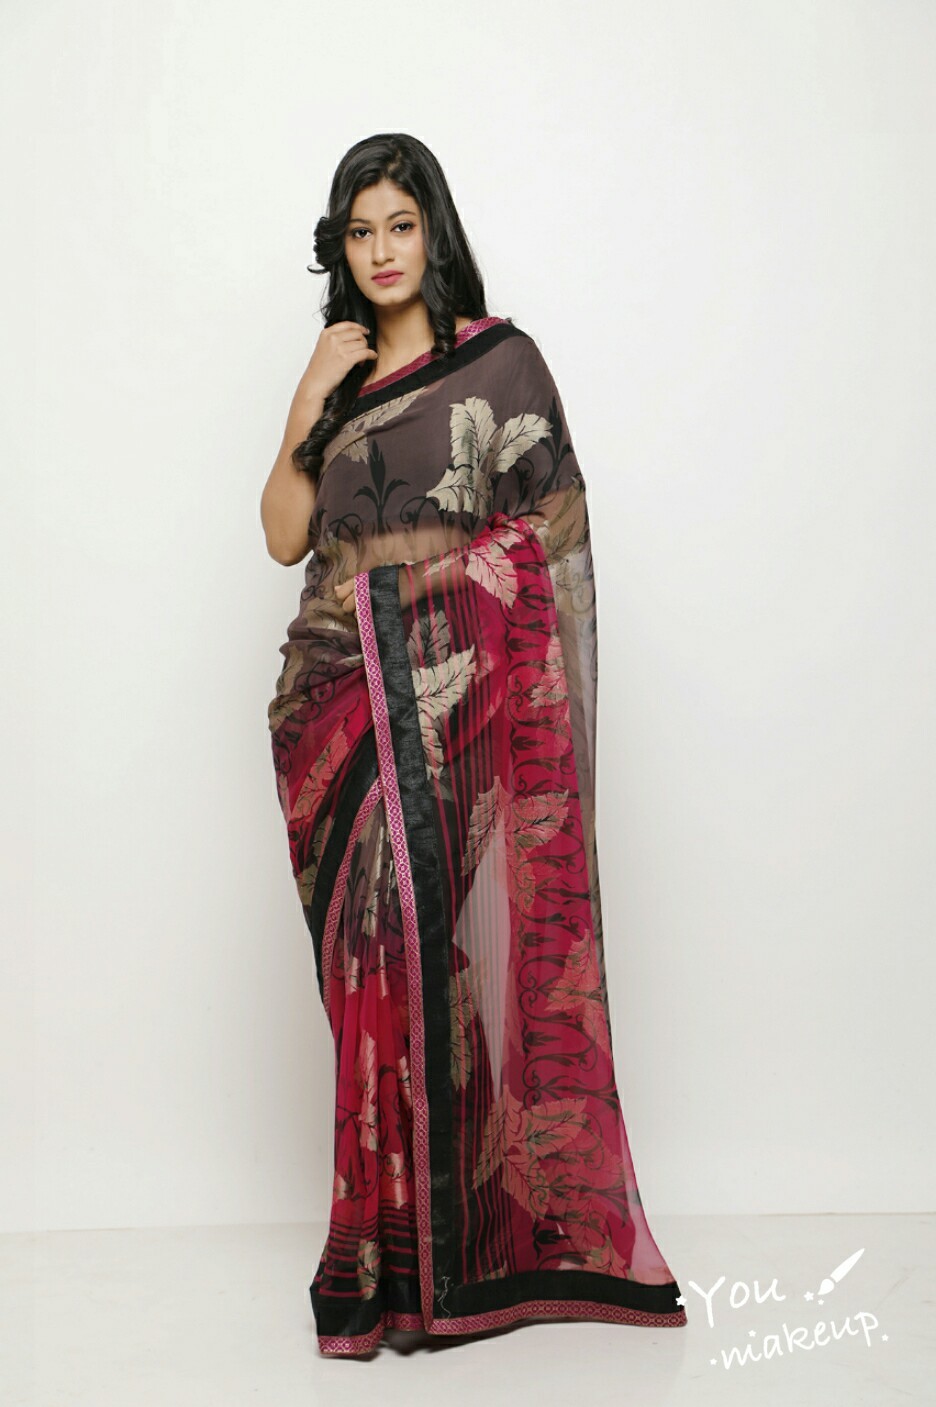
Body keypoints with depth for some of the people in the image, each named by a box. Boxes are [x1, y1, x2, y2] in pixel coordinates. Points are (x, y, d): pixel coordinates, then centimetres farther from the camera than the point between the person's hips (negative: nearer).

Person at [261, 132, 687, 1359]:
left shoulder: (500, 360, 3)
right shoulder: (338, 374, 16)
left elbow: (549, 539, -1)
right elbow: (285, 536, 8)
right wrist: (309, 403, -2)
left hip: (464, 700, -4)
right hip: (347, 703, 4)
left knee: (458, 947, -6)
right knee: (374, 960, 3)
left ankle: (472, 1243, 7)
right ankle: (396, 1236, 13)